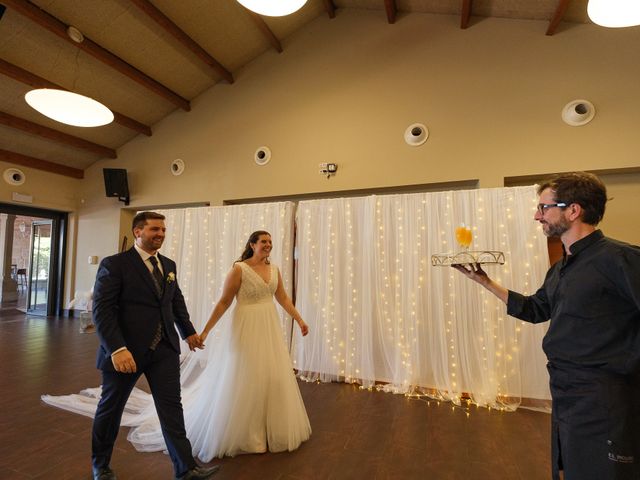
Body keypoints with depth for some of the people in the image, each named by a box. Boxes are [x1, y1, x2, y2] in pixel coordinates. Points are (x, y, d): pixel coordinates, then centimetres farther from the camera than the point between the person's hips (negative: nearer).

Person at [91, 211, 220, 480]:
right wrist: (117, 349, -25)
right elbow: (101, 310, -17)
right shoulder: (114, 264, -11)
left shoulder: (168, 265, 8)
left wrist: (188, 331, 23)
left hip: (164, 349, 4)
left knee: (171, 408, 7)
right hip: (126, 350, -4)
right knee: (111, 408, 17)